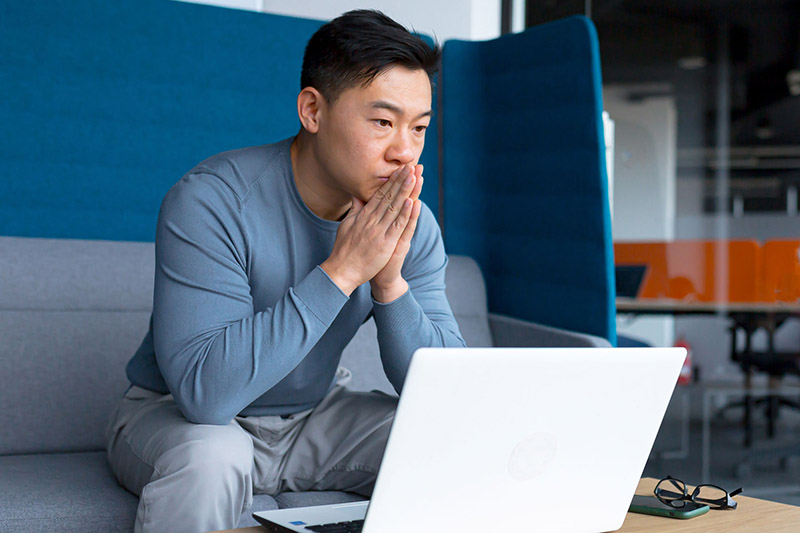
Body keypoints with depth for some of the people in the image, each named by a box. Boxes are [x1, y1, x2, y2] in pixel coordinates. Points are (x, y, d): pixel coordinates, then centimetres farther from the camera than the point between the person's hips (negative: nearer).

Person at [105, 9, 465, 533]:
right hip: (179, 418, -5)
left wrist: (390, 282, -29)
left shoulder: (412, 224, -10)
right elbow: (204, 391, -36)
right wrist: (341, 270, -37)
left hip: (314, 414, 5)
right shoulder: (212, 201, -26)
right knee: (210, 458, -38)